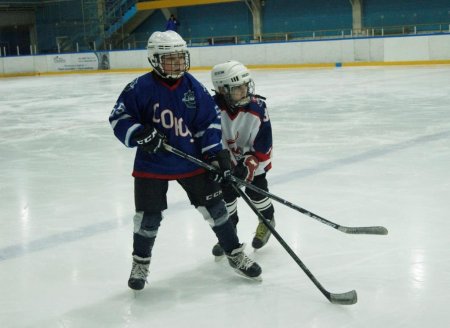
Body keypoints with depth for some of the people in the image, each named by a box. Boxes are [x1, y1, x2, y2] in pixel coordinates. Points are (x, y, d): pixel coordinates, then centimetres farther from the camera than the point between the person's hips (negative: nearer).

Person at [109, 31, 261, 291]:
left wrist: (217, 153, -6)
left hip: (192, 160, 3)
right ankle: (141, 264, 26)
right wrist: (141, 135, -24)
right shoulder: (141, 88, -12)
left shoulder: (193, 87, -3)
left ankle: (235, 254, 23)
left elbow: (210, 120, 2)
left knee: (214, 206, 6)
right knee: (148, 216, 3)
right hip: (152, 165, -2)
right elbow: (119, 118, -8)